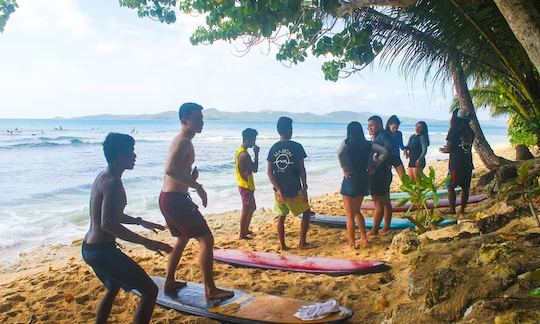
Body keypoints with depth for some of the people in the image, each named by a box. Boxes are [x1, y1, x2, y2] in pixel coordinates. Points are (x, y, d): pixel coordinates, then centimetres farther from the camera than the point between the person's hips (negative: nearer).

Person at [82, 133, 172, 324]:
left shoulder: (103, 177, 11)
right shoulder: (113, 182, -20)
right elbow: (108, 224, -31)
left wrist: (140, 222, 30)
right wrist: (146, 242, -28)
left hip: (89, 248, 10)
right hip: (102, 250, -10)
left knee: (114, 288, 34)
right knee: (150, 290, -5)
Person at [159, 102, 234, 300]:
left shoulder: (181, 141, 17)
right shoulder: (184, 142, -16)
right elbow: (170, 170, -31)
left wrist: (192, 176, 9)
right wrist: (197, 186, -25)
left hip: (168, 197, 11)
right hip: (176, 199, -11)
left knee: (182, 237, 26)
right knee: (206, 239, -8)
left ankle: (170, 282, 36)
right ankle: (210, 290, -4)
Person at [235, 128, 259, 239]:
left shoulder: (239, 151, 9)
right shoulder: (244, 155, -24)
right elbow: (255, 169, -17)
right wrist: (256, 154, -13)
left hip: (245, 185, 10)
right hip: (246, 186, -10)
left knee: (252, 207, 22)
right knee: (246, 210, 1)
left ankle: (246, 230, 32)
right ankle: (242, 235, 12)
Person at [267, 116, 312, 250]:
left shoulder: (273, 148, 1)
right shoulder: (296, 147, -9)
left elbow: (269, 172, -4)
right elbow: (301, 169, -11)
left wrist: (278, 189, -4)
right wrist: (304, 188, -6)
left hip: (279, 190, 4)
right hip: (294, 190, -3)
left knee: (281, 217, 14)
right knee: (306, 212, 14)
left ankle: (282, 245, 17)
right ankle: (302, 243, 14)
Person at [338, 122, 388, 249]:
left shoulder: (347, 143, -9)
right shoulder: (368, 144, 3)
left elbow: (340, 153, -29)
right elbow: (384, 152, -2)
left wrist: (344, 168, -16)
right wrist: (374, 166, 2)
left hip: (350, 180, -5)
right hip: (363, 180, 5)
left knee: (350, 215, 6)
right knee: (356, 211, 24)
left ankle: (352, 243, 11)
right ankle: (364, 237, 28)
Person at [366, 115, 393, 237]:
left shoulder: (381, 137, -15)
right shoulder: (375, 138, 13)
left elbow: (388, 145, -33)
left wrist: (378, 157, -31)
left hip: (379, 175, -10)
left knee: (378, 203, -2)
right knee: (386, 202, 16)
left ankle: (374, 230, 6)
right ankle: (386, 227, 27)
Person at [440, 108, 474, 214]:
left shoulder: (454, 130, -10)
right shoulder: (470, 132, 8)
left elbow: (448, 149, -12)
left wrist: (443, 150, 11)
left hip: (456, 164, -6)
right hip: (468, 164, 6)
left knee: (450, 187, 5)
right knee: (465, 188, 11)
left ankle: (452, 209, 4)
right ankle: (462, 209, 16)